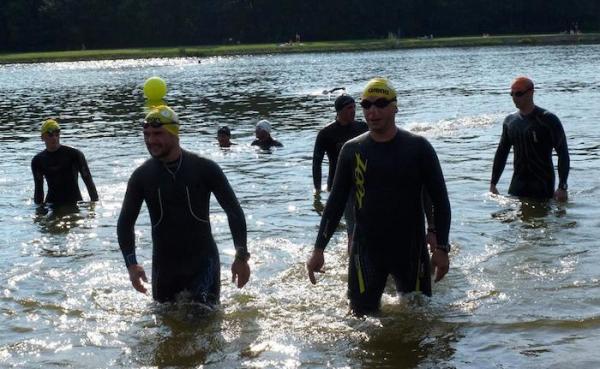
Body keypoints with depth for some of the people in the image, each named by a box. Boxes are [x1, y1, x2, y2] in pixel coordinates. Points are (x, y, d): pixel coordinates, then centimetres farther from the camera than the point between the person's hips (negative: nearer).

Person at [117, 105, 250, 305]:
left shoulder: (205, 169, -6)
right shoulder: (142, 176, -1)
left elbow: (234, 211, -1)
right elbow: (125, 223, 6)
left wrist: (242, 257, -6)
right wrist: (131, 264, -7)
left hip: (203, 261, -2)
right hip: (164, 265, 2)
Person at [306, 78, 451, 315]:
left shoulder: (417, 147, -3)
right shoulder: (352, 150, 2)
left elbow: (440, 200, 0)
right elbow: (336, 202, 7)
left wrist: (441, 247, -7)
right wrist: (319, 249, 3)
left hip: (411, 249, -1)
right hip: (366, 249, 1)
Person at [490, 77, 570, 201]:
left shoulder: (548, 120, -8)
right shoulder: (510, 121, 9)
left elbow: (563, 153, -10)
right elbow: (501, 153, 17)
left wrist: (562, 187, -17)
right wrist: (493, 184, 13)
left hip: (542, 186, -5)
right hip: (518, 184, 5)